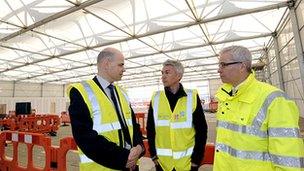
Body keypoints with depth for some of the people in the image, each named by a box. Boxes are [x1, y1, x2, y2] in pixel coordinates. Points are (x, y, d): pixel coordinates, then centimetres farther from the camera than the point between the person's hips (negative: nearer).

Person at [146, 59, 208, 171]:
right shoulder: (156, 98, -3)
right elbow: (150, 129, 2)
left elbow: (201, 130, -4)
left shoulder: (192, 97, -8)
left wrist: (196, 159, -5)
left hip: (188, 162, -1)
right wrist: (153, 155, 0)